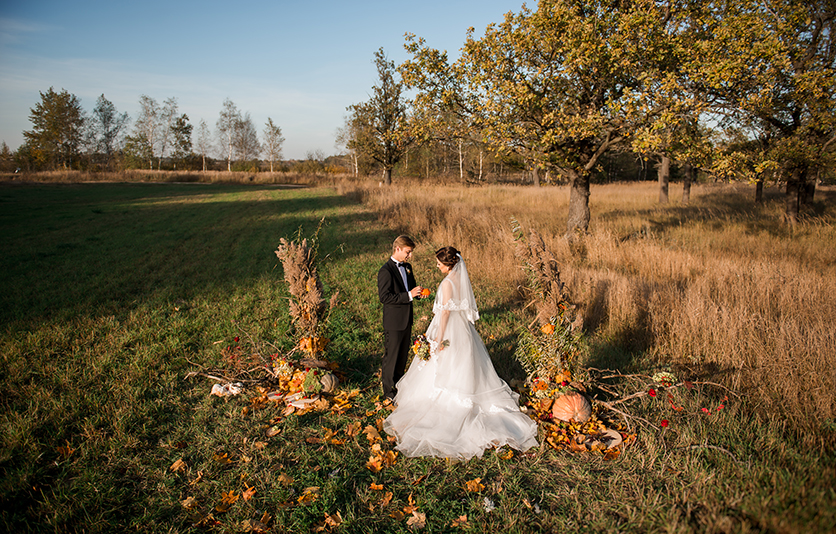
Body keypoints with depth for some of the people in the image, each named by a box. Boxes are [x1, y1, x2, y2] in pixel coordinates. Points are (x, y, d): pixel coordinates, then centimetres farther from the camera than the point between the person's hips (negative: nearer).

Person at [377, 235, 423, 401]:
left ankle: (399, 385, 35)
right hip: (393, 321, -8)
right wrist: (409, 295, -26)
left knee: (403, 355, 19)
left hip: (407, 319, 8)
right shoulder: (386, 271, -18)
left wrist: (418, 292, -4)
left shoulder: (407, 267, 8)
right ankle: (389, 390, 19)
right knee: (391, 356, 4)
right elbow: (384, 297, -23)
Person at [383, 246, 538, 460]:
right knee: (464, 370, 19)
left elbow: (445, 312, -22)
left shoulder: (448, 283, -21)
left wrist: (439, 340, -18)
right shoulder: (462, 279, 3)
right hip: (464, 330, 9)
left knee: (444, 373, 5)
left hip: (450, 329, -8)